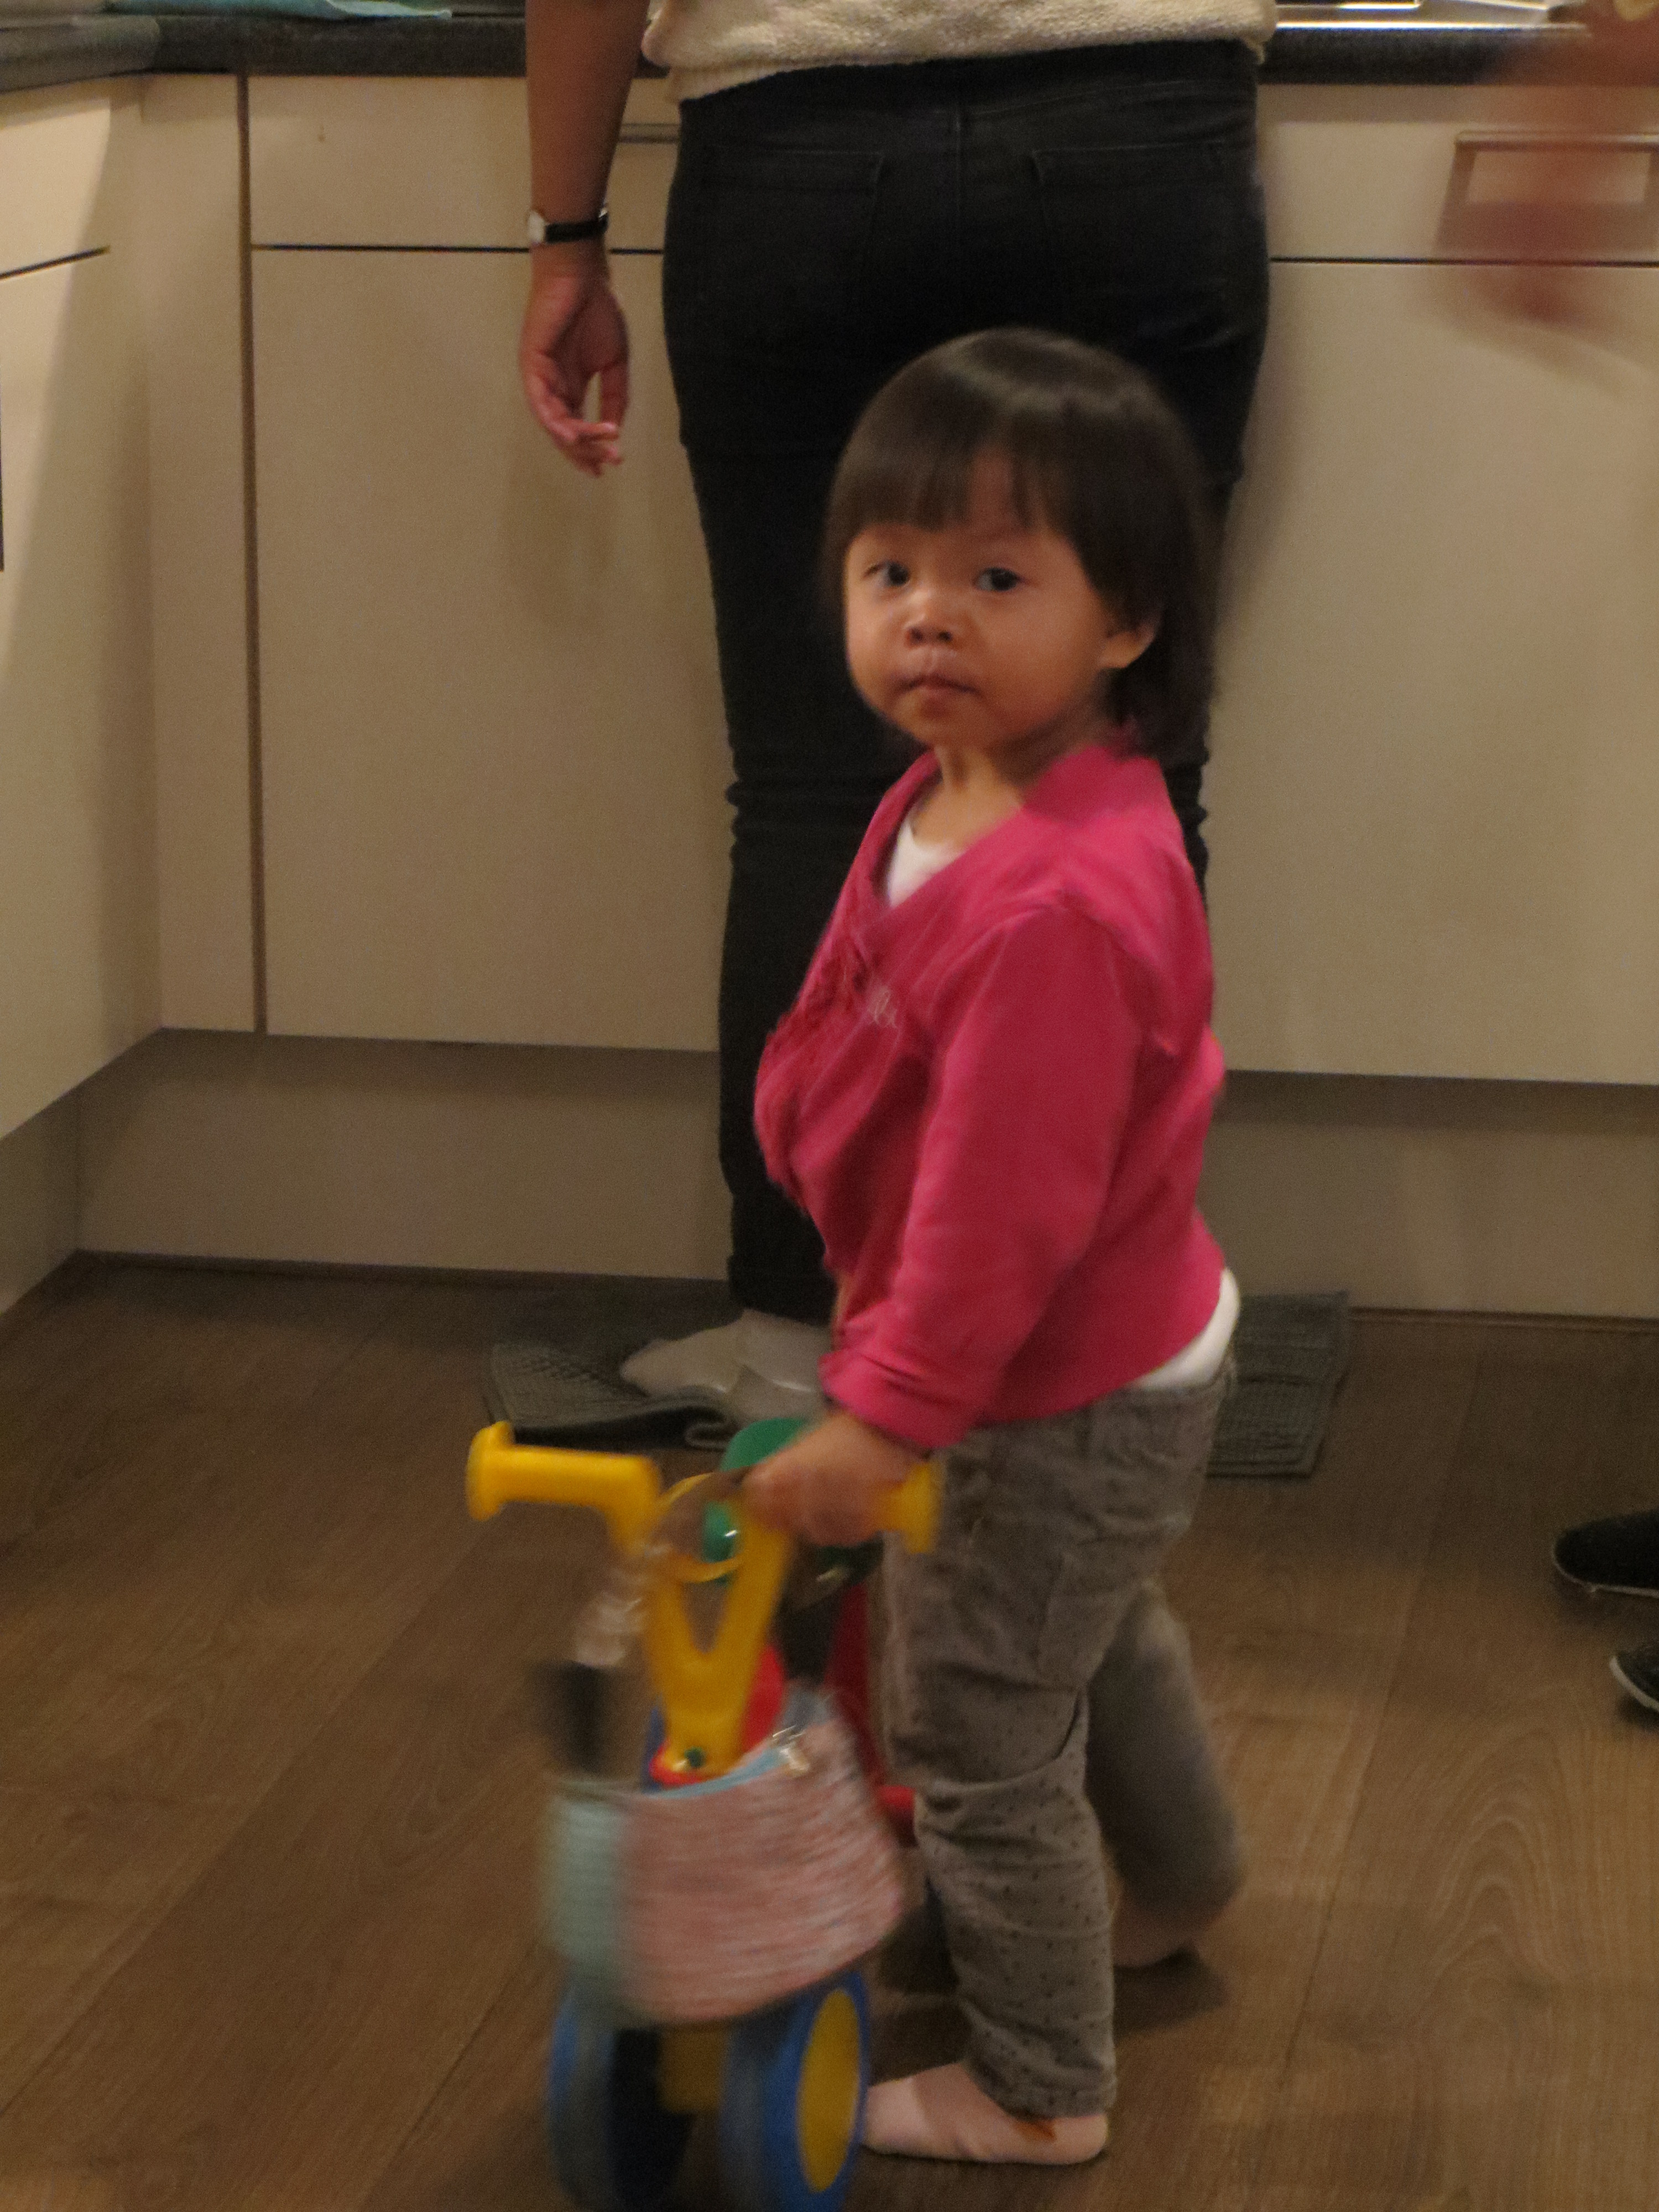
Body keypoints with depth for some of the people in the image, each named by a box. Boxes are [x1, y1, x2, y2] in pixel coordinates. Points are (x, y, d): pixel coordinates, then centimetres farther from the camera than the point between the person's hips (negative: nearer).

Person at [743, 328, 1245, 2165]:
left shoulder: (1053, 910, -37)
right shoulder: (956, 795, -4)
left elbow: (1005, 1209, -32)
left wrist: (884, 1412, -25)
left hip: (1061, 1399, -10)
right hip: (1134, 1350, 10)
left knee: (978, 1735, 7)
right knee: (1105, 1645, 33)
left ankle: (1037, 2090, 26)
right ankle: (1176, 1891, 59)